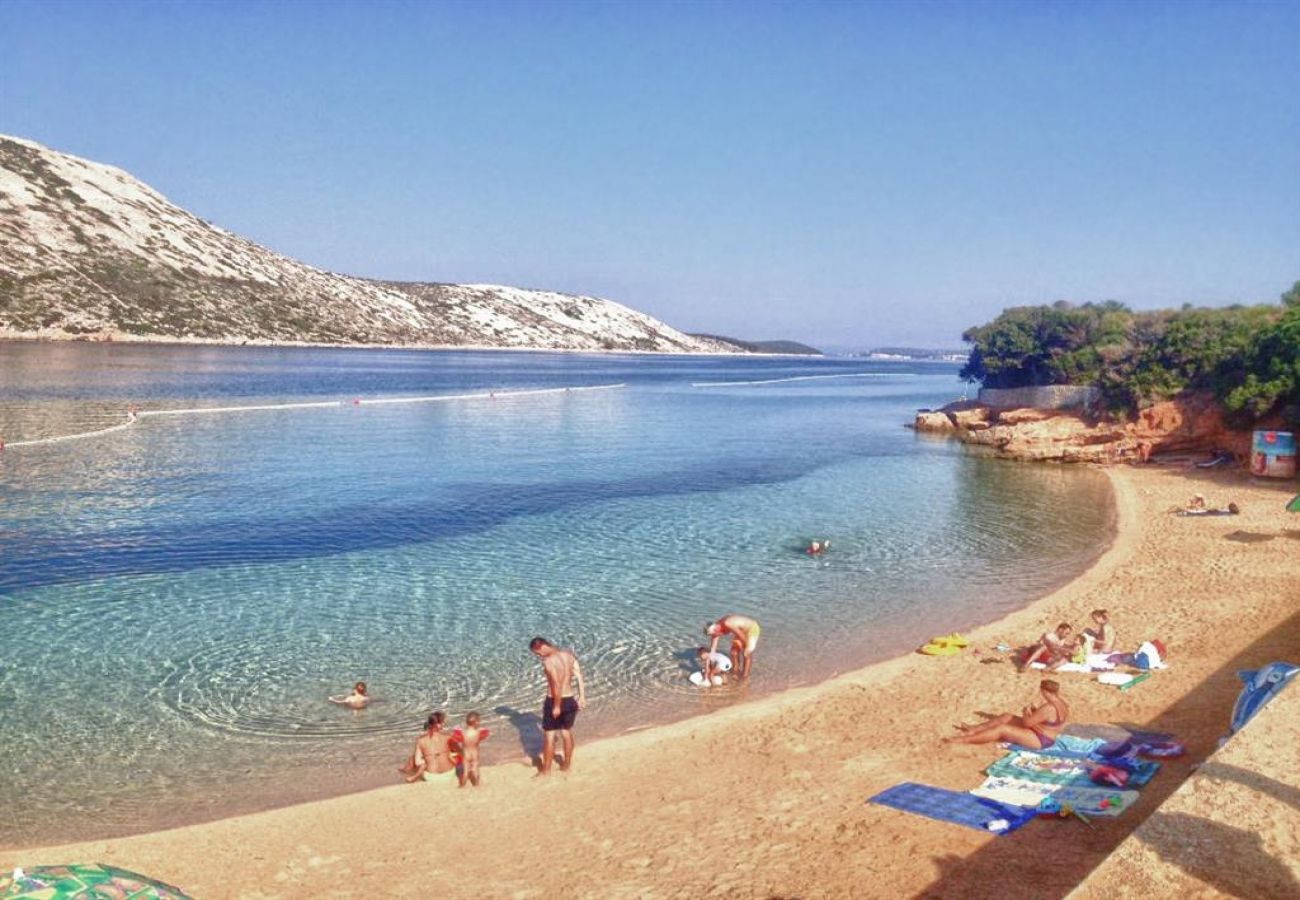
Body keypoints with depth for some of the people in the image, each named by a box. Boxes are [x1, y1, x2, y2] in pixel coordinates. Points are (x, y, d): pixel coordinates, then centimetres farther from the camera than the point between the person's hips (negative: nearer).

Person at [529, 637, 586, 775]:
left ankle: (546, 770, 16)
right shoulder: (569, 654, 2)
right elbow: (579, 676, 2)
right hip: (570, 700, 7)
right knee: (567, 733, 20)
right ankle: (567, 765, 32)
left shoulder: (548, 661, -20)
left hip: (554, 701, -7)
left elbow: (556, 685, -24)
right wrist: (582, 697, 6)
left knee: (549, 736, 7)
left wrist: (557, 706, -18)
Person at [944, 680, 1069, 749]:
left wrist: (1026, 712, -3)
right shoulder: (1060, 701, 2)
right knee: (1006, 717, 12)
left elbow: (1027, 723, -23)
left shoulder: (1049, 708, -30)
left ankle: (962, 739, -15)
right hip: (1045, 736, 10)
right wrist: (1033, 712, 0)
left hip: (1040, 740, -10)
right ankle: (974, 729, 22)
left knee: (1002, 729, -16)